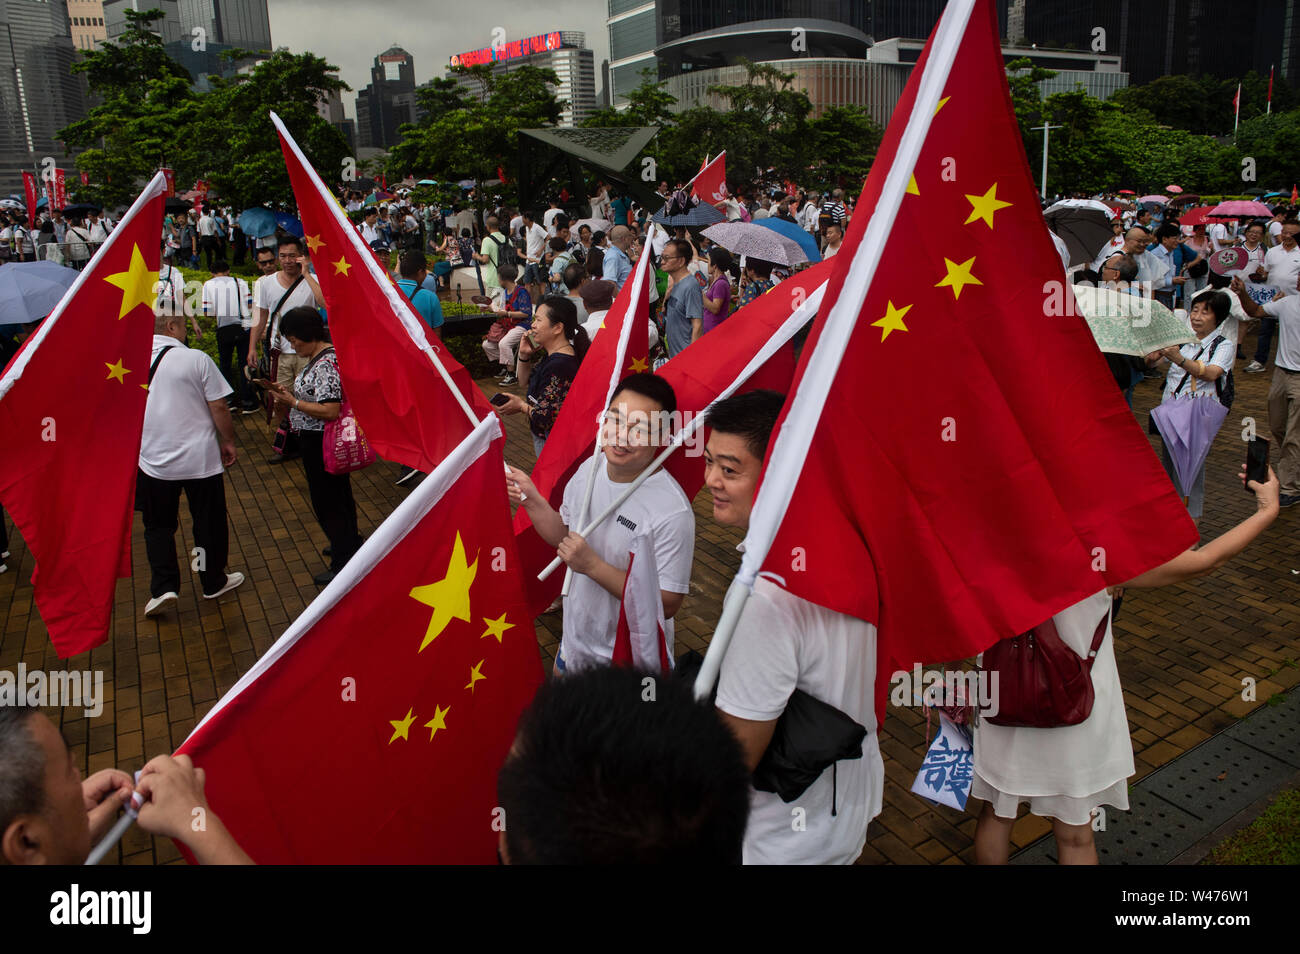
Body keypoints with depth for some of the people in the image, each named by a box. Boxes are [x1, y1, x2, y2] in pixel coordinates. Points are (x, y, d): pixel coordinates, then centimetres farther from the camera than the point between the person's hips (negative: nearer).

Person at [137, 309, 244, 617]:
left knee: (158, 525, 17)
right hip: (201, 459, -2)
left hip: (152, 462, 2)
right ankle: (214, 582, 26)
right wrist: (228, 441, 5)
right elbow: (219, 409, -10)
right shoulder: (196, 359, -12)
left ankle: (163, 586, 8)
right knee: (209, 523, 13)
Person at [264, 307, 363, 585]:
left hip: (322, 444, -10)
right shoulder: (319, 356, 8)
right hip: (320, 440, 10)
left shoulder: (325, 364, -25)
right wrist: (288, 393, 4)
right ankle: (349, 543, 43)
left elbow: (330, 410, -30)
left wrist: (293, 402, -21)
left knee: (326, 500, 1)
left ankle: (343, 563, 13)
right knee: (339, 493, 24)